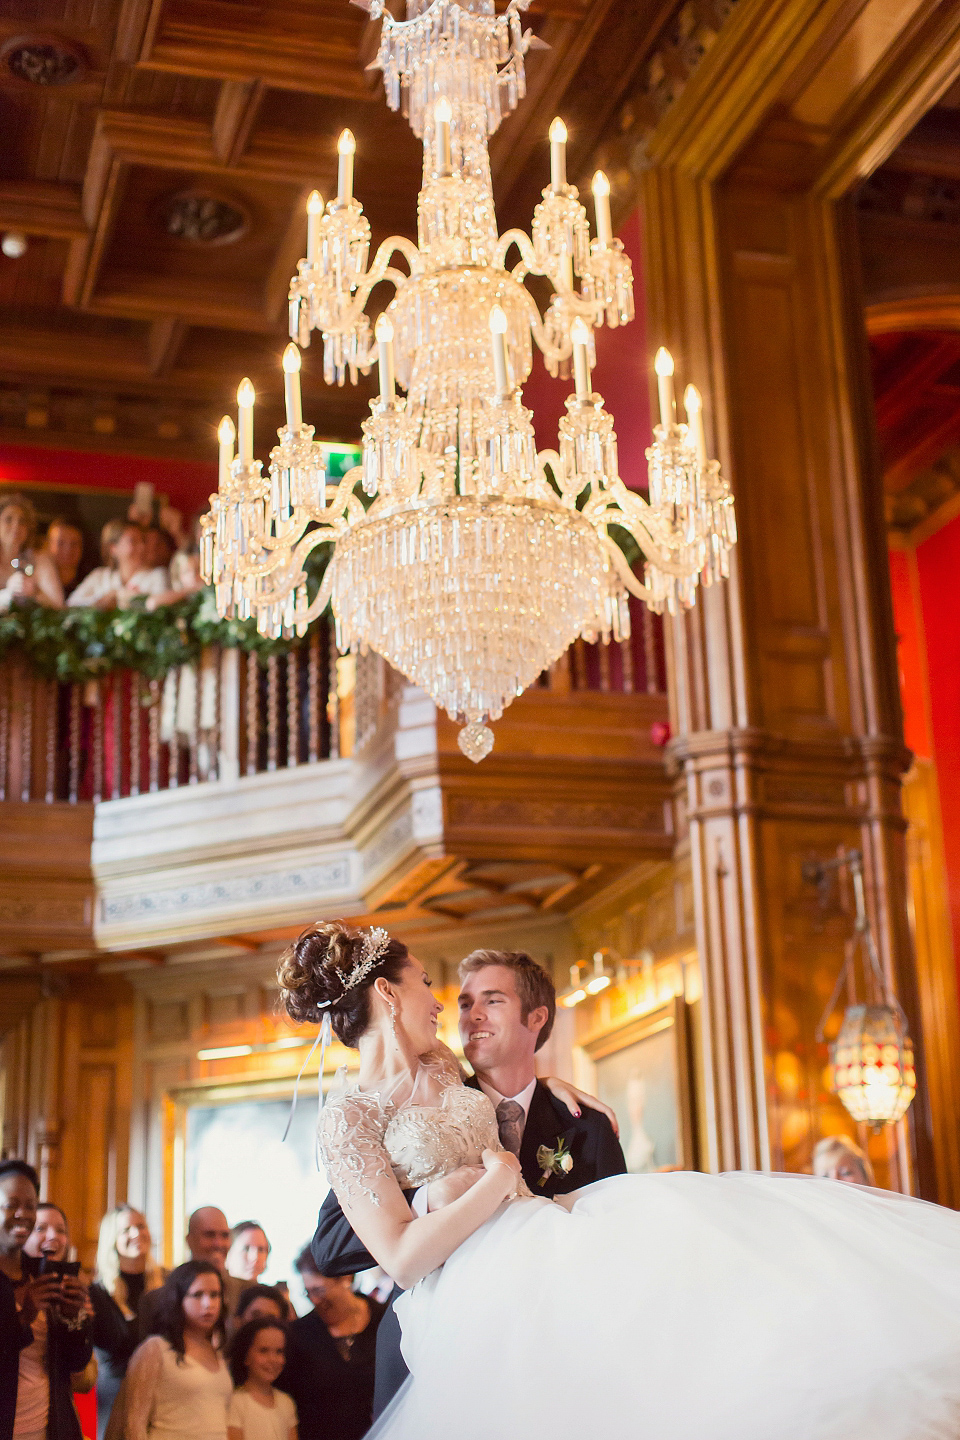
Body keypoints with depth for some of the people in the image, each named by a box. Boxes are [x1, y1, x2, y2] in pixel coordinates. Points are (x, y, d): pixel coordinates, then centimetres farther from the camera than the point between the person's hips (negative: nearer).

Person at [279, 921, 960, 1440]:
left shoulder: (441, 1064, 17)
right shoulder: (346, 1117, -7)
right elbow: (400, 1255, -16)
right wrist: (497, 1183, -10)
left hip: (536, 1229, 9)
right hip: (471, 1285, -9)